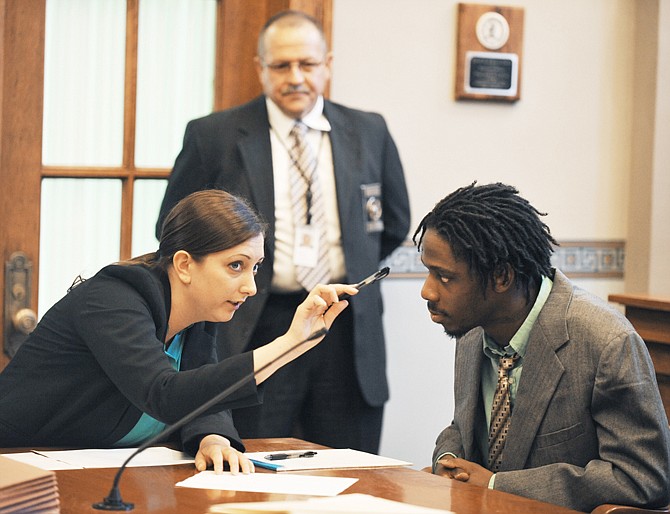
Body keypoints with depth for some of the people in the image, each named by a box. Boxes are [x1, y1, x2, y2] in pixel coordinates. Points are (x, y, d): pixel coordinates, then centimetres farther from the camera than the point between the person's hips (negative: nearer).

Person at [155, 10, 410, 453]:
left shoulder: (369, 133, 8)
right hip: (255, 333, -2)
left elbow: (395, 223, 21)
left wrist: (350, 271, 13)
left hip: (350, 334, 2)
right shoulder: (214, 136, 0)